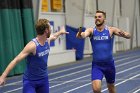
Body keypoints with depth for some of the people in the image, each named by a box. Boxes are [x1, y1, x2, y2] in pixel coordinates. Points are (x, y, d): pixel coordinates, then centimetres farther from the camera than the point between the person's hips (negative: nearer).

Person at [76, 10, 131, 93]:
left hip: (109, 64, 1)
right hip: (96, 65, -1)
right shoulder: (91, 30, -5)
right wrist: (80, 35, -49)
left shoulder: (111, 30, -6)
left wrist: (124, 34, -37)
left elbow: (128, 35, -14)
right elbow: (84, 34, -26)